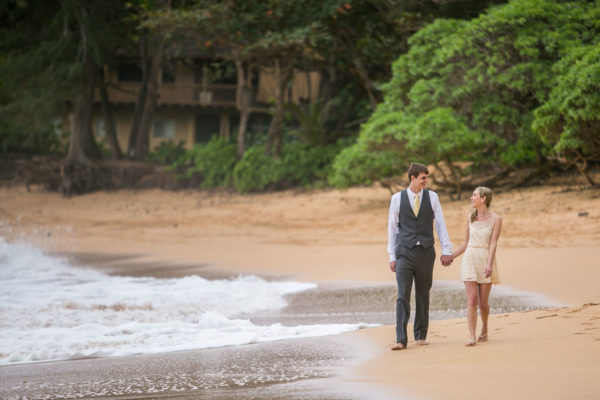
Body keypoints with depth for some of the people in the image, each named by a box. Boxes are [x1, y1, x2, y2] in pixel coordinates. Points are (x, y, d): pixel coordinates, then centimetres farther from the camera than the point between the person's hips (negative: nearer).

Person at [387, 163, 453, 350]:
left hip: (426, 252, 1)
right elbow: (392, 228, 7)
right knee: (403, 296, -10)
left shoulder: (432, 197, 5)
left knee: (423, 296, 8)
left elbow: (440, 224, 6)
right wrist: (392, 256, 4)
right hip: (405, 253, -1)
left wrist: (446, 250, 0)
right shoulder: (397, 199, 2)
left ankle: (421, 335, 20)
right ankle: (401, 339, -14)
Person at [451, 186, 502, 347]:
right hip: (470, 260, 2)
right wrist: (451, 257, 15)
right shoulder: (470, 219, 9)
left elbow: (493, 243, -11)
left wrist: (489, 264, -21)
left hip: (485, 261, -2)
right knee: (472, 300, -10)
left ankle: (484, 328, 32)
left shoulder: (496, 219, -3)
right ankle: (472, 336, -15)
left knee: (483, 302, 4)